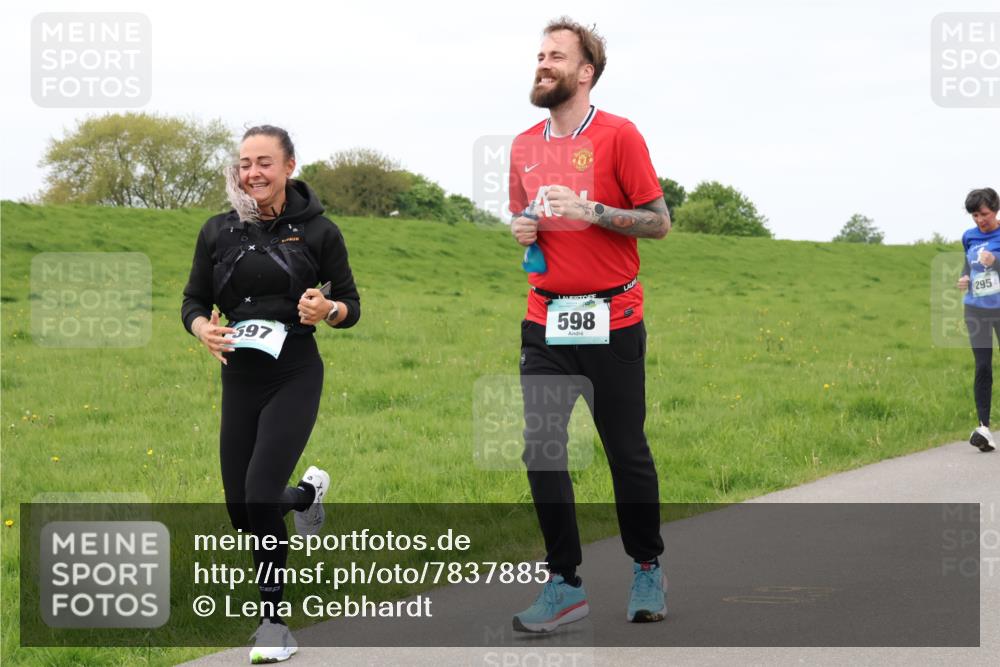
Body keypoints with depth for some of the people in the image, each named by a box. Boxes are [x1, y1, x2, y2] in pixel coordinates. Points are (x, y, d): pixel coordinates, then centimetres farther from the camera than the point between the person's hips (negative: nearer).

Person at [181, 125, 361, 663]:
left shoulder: (317, 231, -3)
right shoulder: (219, 232, 4)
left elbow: (351, 305, 3)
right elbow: (194, 301, 11)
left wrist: (328, 310, -20)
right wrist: (203, 329, -12)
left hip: (294, 378, -4)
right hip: (239, 381, 4)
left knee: (260, 495, -19)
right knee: (242, 513, 7)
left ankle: (274, 622, -4)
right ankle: (308, 493, 43)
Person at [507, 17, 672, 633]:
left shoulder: (619, 136, -6)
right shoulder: (524, 145, 10)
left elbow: (659, 222, -6)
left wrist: (590, 210, -17)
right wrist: (522, 229, 1)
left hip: (612, 322, -4)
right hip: (545, 322, 4)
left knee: (628, 452, 4)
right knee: (541, 453, -2)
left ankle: (648, 569, 22)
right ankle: (565, 584, 6)